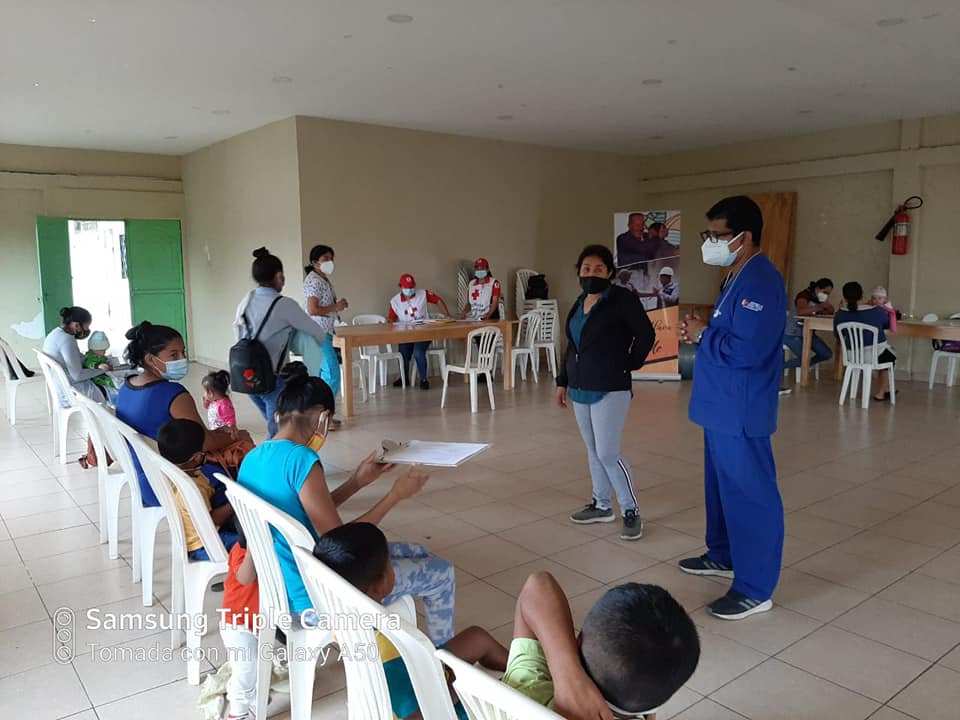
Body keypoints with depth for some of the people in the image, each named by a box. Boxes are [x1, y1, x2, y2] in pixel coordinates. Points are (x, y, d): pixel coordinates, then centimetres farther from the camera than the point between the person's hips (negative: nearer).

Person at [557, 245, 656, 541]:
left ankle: (631, 512, 7)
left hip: (610, 390, -7)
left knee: (608, 453, -7)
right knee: (593, 452, 15)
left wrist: (629, 366, -6)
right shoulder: (580, 302, 12)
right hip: (581, 389, 8)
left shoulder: (622, 299, -11)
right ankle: (601, 505, 29)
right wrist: (563, 381, 17)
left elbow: (646, 335, -12)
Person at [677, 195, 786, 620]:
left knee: (750, 494, 0)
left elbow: (745, 350, -29)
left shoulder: (760, 282, -20)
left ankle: (755, 589, 12)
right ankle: (724, 555, 40)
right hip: (723, 406, 11)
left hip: (741, 411, -11)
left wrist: (703, 335, -14)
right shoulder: (737, 277, 13)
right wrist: (701, 333, 2)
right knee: (722, 486, 22)